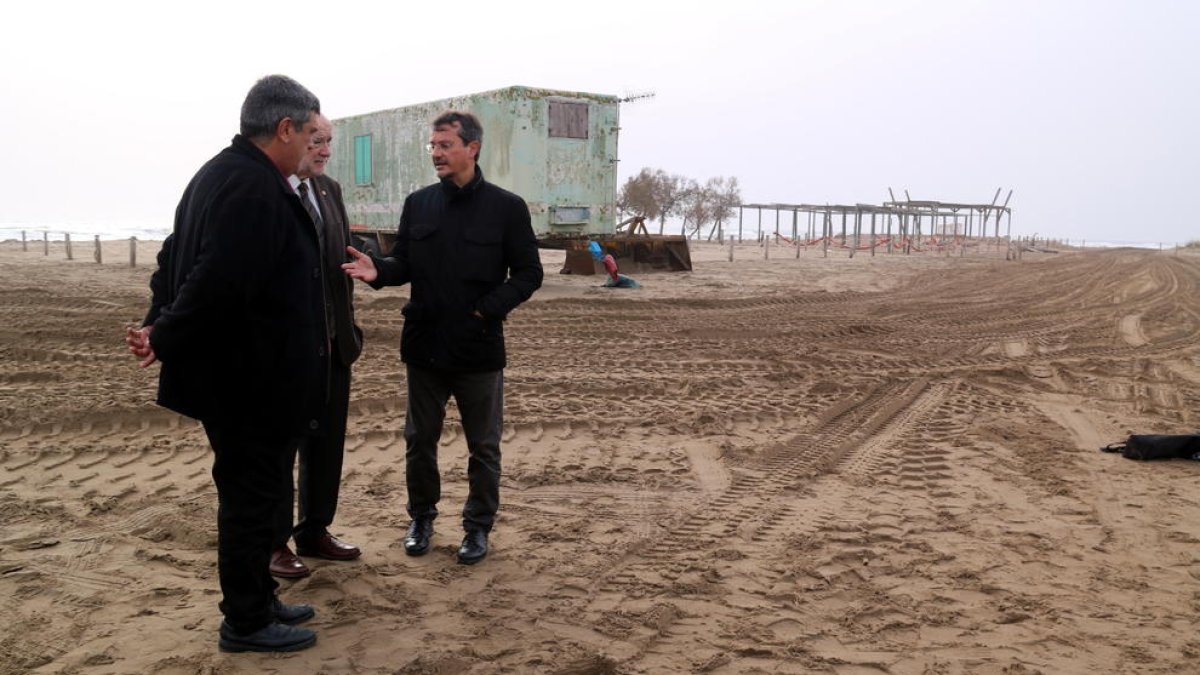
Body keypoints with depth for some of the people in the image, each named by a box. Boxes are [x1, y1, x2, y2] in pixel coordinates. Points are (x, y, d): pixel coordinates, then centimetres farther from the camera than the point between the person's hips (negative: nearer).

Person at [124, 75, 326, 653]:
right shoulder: (257, 187, -22)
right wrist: (165, 339, -19)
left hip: (236, 374, 10)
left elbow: (178, 258, 15)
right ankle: (245, 624, 17)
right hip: (250, 380, -10)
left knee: (252, 491, 19)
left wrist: (159, 324, 5)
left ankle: (257, 601, 33)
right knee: (252, 494, 3)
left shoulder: (219, 173, 13)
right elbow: (219, 279, -29)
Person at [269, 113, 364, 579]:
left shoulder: (330, 189, 11)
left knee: (327, 441, 14)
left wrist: (348, 324, 12)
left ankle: (315, 531, 29)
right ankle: (273, 544, 20)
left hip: (332, 342, 7)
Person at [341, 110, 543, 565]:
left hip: (479, 350, -3)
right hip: (424, 345, 3)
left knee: (483, 446, 9)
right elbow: (404, 265, 7)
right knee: (420, 439, 15)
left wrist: (488, 309, -16)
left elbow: (528, 273, -5)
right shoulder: (418, 204, 5)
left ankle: (478, 525, 25)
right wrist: (378, 271, -15)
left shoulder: (506, 207, -5)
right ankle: (421, 517, 33)